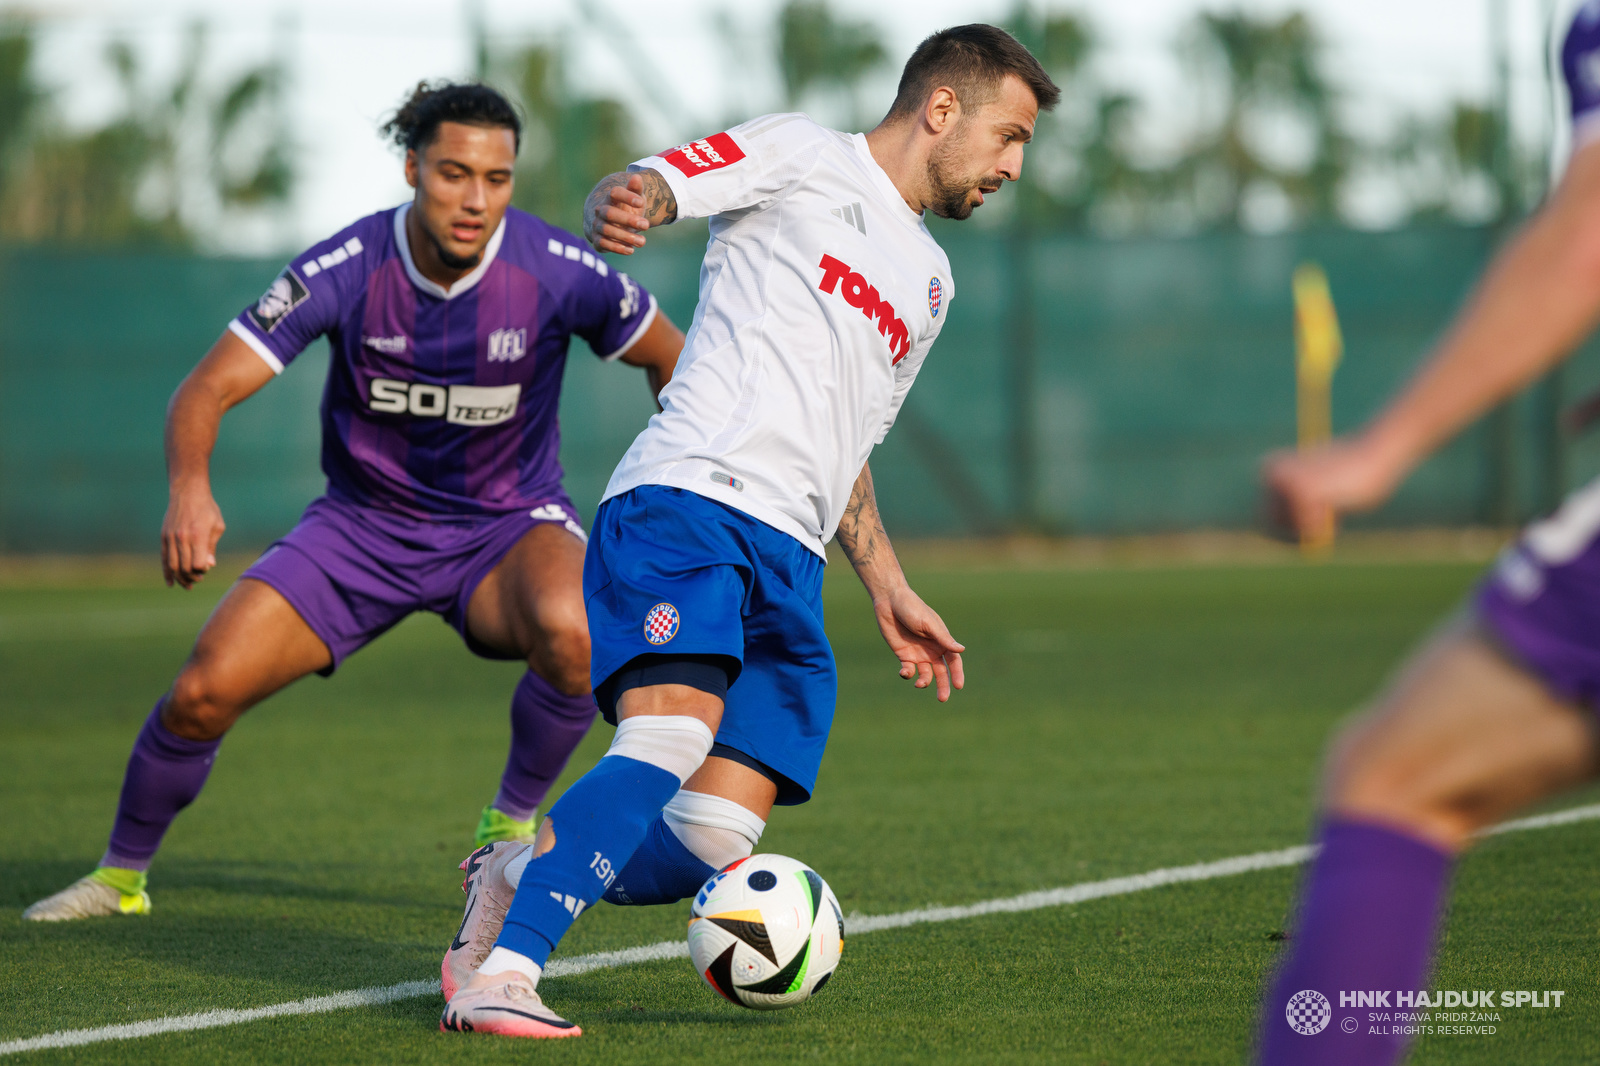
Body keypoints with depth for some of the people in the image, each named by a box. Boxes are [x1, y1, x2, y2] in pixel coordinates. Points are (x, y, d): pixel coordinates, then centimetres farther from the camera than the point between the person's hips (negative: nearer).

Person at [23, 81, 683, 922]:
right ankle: (121, 875, 17)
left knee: (571, 632, -36)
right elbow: (207, 389, -20)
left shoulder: (556, 271, -19)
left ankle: (512, 825, -8)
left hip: (507, 525, -1)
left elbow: (670, 358, 0)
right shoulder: (347, 269, -20)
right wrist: (189, 487, -40)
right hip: (362, 526, 1)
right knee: (203, 691, -12)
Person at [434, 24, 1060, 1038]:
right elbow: (642, 187, -5)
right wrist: (623, 203, -30)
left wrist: (891, 591, 32)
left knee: (713, 849, -10)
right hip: (687, 500, -7)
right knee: (671, 739, -30)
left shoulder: (930, 280, 31)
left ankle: (518, 878, 16)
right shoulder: (804, 155, 8)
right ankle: (499, 973, -29)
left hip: (789, 565, 7)